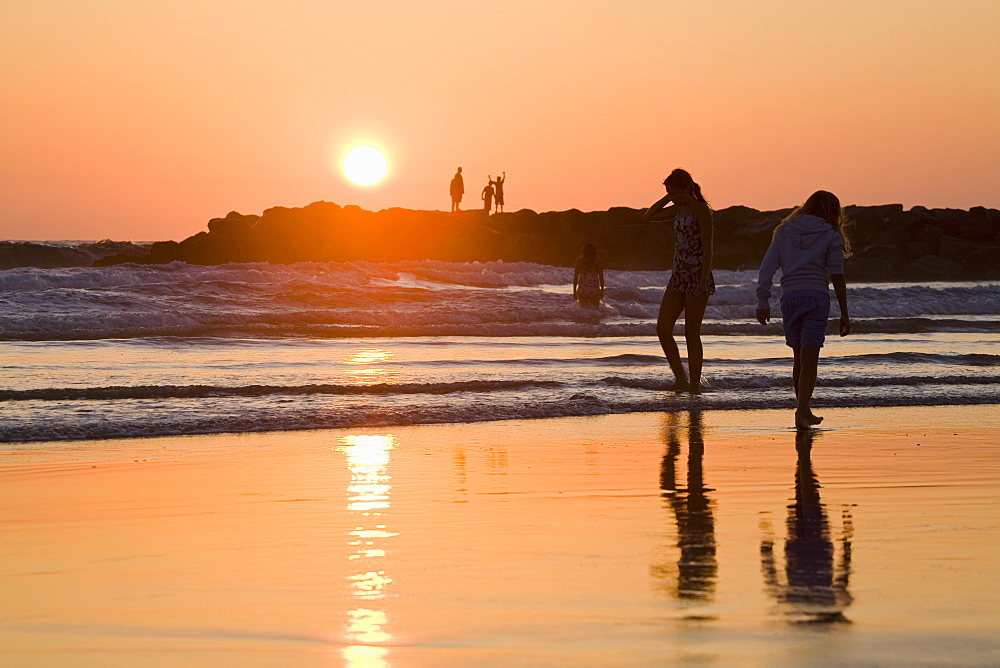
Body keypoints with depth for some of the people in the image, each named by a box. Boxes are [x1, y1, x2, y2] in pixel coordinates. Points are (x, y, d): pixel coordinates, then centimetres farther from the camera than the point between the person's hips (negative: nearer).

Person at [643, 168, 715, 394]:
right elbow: (650, 216, 19)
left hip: (697, 275, -8)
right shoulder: (679, 209, 12)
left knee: (691, 333, -3)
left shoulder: (701, 210, -11)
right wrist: (668, 198, 7)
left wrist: (703, 282, -20)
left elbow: (707, 248, -15)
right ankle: (680, 378, 10)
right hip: (679, 275, 8)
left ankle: (695, 385, 4)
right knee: (662, 328, 0)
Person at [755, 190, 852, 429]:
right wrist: (844, 313, 4)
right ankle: (802, 412, -16)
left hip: (790, 297, 3)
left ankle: (805, 412, 25)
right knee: (809, 360, -3)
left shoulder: (784, 231, 11)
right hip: (817, 297, -3)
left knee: (799, 359, 16)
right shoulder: (830, 236, 2)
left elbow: (767, 266, 3)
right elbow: (837, 277, 0)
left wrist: (763, 302, 3)